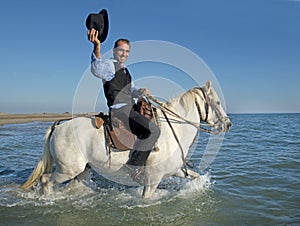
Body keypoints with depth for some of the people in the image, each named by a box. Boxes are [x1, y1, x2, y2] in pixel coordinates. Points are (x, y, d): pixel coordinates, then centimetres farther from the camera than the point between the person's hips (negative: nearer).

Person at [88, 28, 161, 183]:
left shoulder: (125, 70, 25)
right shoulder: (109, 65, -3)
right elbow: (96, 69, -27)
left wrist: (140, 92, 5)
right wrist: (97, 46, -44)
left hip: (130, 109, 10)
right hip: (120, 110, -10)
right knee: (153, 130, -24)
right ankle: (133, 166, -20)